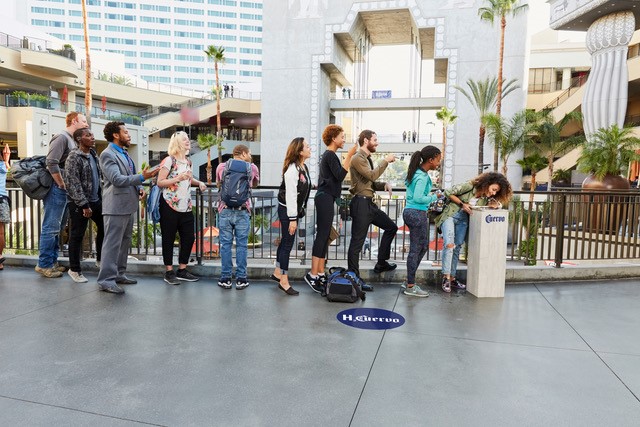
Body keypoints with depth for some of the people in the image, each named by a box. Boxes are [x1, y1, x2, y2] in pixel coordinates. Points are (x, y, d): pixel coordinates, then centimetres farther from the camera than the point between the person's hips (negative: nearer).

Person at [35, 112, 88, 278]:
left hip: (64, 190, 9)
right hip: (57, 189, -9)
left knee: (56, 227, 13)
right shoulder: (62, 137, -11)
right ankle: (44, 264, 3)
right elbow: (51, 162, -21)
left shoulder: (72, 140, 16)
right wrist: (61, 184, -15)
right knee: (50, 227, -4)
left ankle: (52, 262, 21)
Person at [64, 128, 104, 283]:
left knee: (104, 227, 13)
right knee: (77, 235, 1)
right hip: (79, 203, -8)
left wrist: (101, 196, 13)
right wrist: (84, 205, -19)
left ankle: (100, 259, 32)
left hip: (96, 200, 8)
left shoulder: (93, 154, 10)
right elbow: (73, 184, -18)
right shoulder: (74, 157, -13)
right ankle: (74, 270, 13)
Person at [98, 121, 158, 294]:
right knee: (112, 244, -5)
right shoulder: (107, 155, -11)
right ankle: (106, 280, 1)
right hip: (116, 207, -9)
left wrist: (139, 188, 6)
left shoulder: (124, 154, 18)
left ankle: (118, 274, 25)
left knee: (125, 242, 15)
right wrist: (142, 177, -29)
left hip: (128, 206, 9)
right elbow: (117, 179, -22)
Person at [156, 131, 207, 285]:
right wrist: (178, 178, -23)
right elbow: (160, 182, -12)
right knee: (169, 239, 3)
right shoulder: (169, 160, -8)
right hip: (170, 206, -7)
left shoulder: (187, 161, 14)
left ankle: (182, 270, 20)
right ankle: (169, 272, 13)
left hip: (186, 207, 7)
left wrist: (199, 182, 9)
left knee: (189, 238, 7)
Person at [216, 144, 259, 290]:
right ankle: (241, 279, 10)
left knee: (225, 244, 7)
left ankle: (225, 278, 12)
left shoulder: (221, 166, 9)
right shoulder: (252, 168, 5)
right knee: (241, 245, 6)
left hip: (225, 210, 1)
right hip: (243, 211, -1)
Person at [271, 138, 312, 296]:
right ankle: (284, 281, 7)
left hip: (295, 209, 9)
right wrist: (292, 219, -22)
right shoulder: (292, 169, -20)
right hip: (287, 210, -9)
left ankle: (277, 272, 32)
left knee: (285, 241, 18)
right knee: (287, 243, -3)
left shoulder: (303, 167, 8)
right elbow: (290, 195, -22)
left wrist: (301, 212, 15)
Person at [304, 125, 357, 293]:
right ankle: (313, 274, -9)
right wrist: (349, 155, -18)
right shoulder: (330, 155, -10)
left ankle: (320, 273, 12)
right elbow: (340, 175, -19)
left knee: (324, 236, 9)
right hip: (325, 198, -10)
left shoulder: (328, 155, 21)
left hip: (325, 197, 10)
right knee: (322, 235, -11)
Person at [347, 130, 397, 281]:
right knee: (357, 242, -5)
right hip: (361, 203, -10)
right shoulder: (358, 158, -11)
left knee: (391, 227, 18)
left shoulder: (367, 159, 18)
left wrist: (384, 185, 4)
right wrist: (385, 161, -13)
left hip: (369, 203, 10)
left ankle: (381, 263, 26)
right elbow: (372, 176, -24)